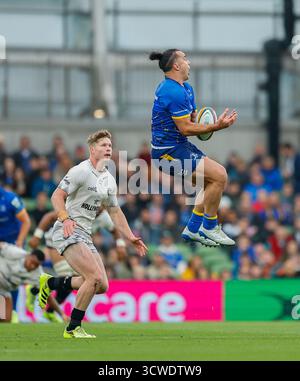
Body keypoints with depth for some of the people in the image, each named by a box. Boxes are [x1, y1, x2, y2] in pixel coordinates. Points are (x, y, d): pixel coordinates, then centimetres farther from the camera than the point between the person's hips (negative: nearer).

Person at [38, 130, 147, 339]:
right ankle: (73, 328, -11)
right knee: (95, 277, -22)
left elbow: (115, 211, 24)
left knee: (102, 286, 0)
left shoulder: (109, 180, 14)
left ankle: (51, 283, 16)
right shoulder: (81, 171, -10)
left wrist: (131, 237, 17)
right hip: (68, 232, -8)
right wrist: (65, 219, -30)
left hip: (85, 235, 8)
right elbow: (57, 196, -14)